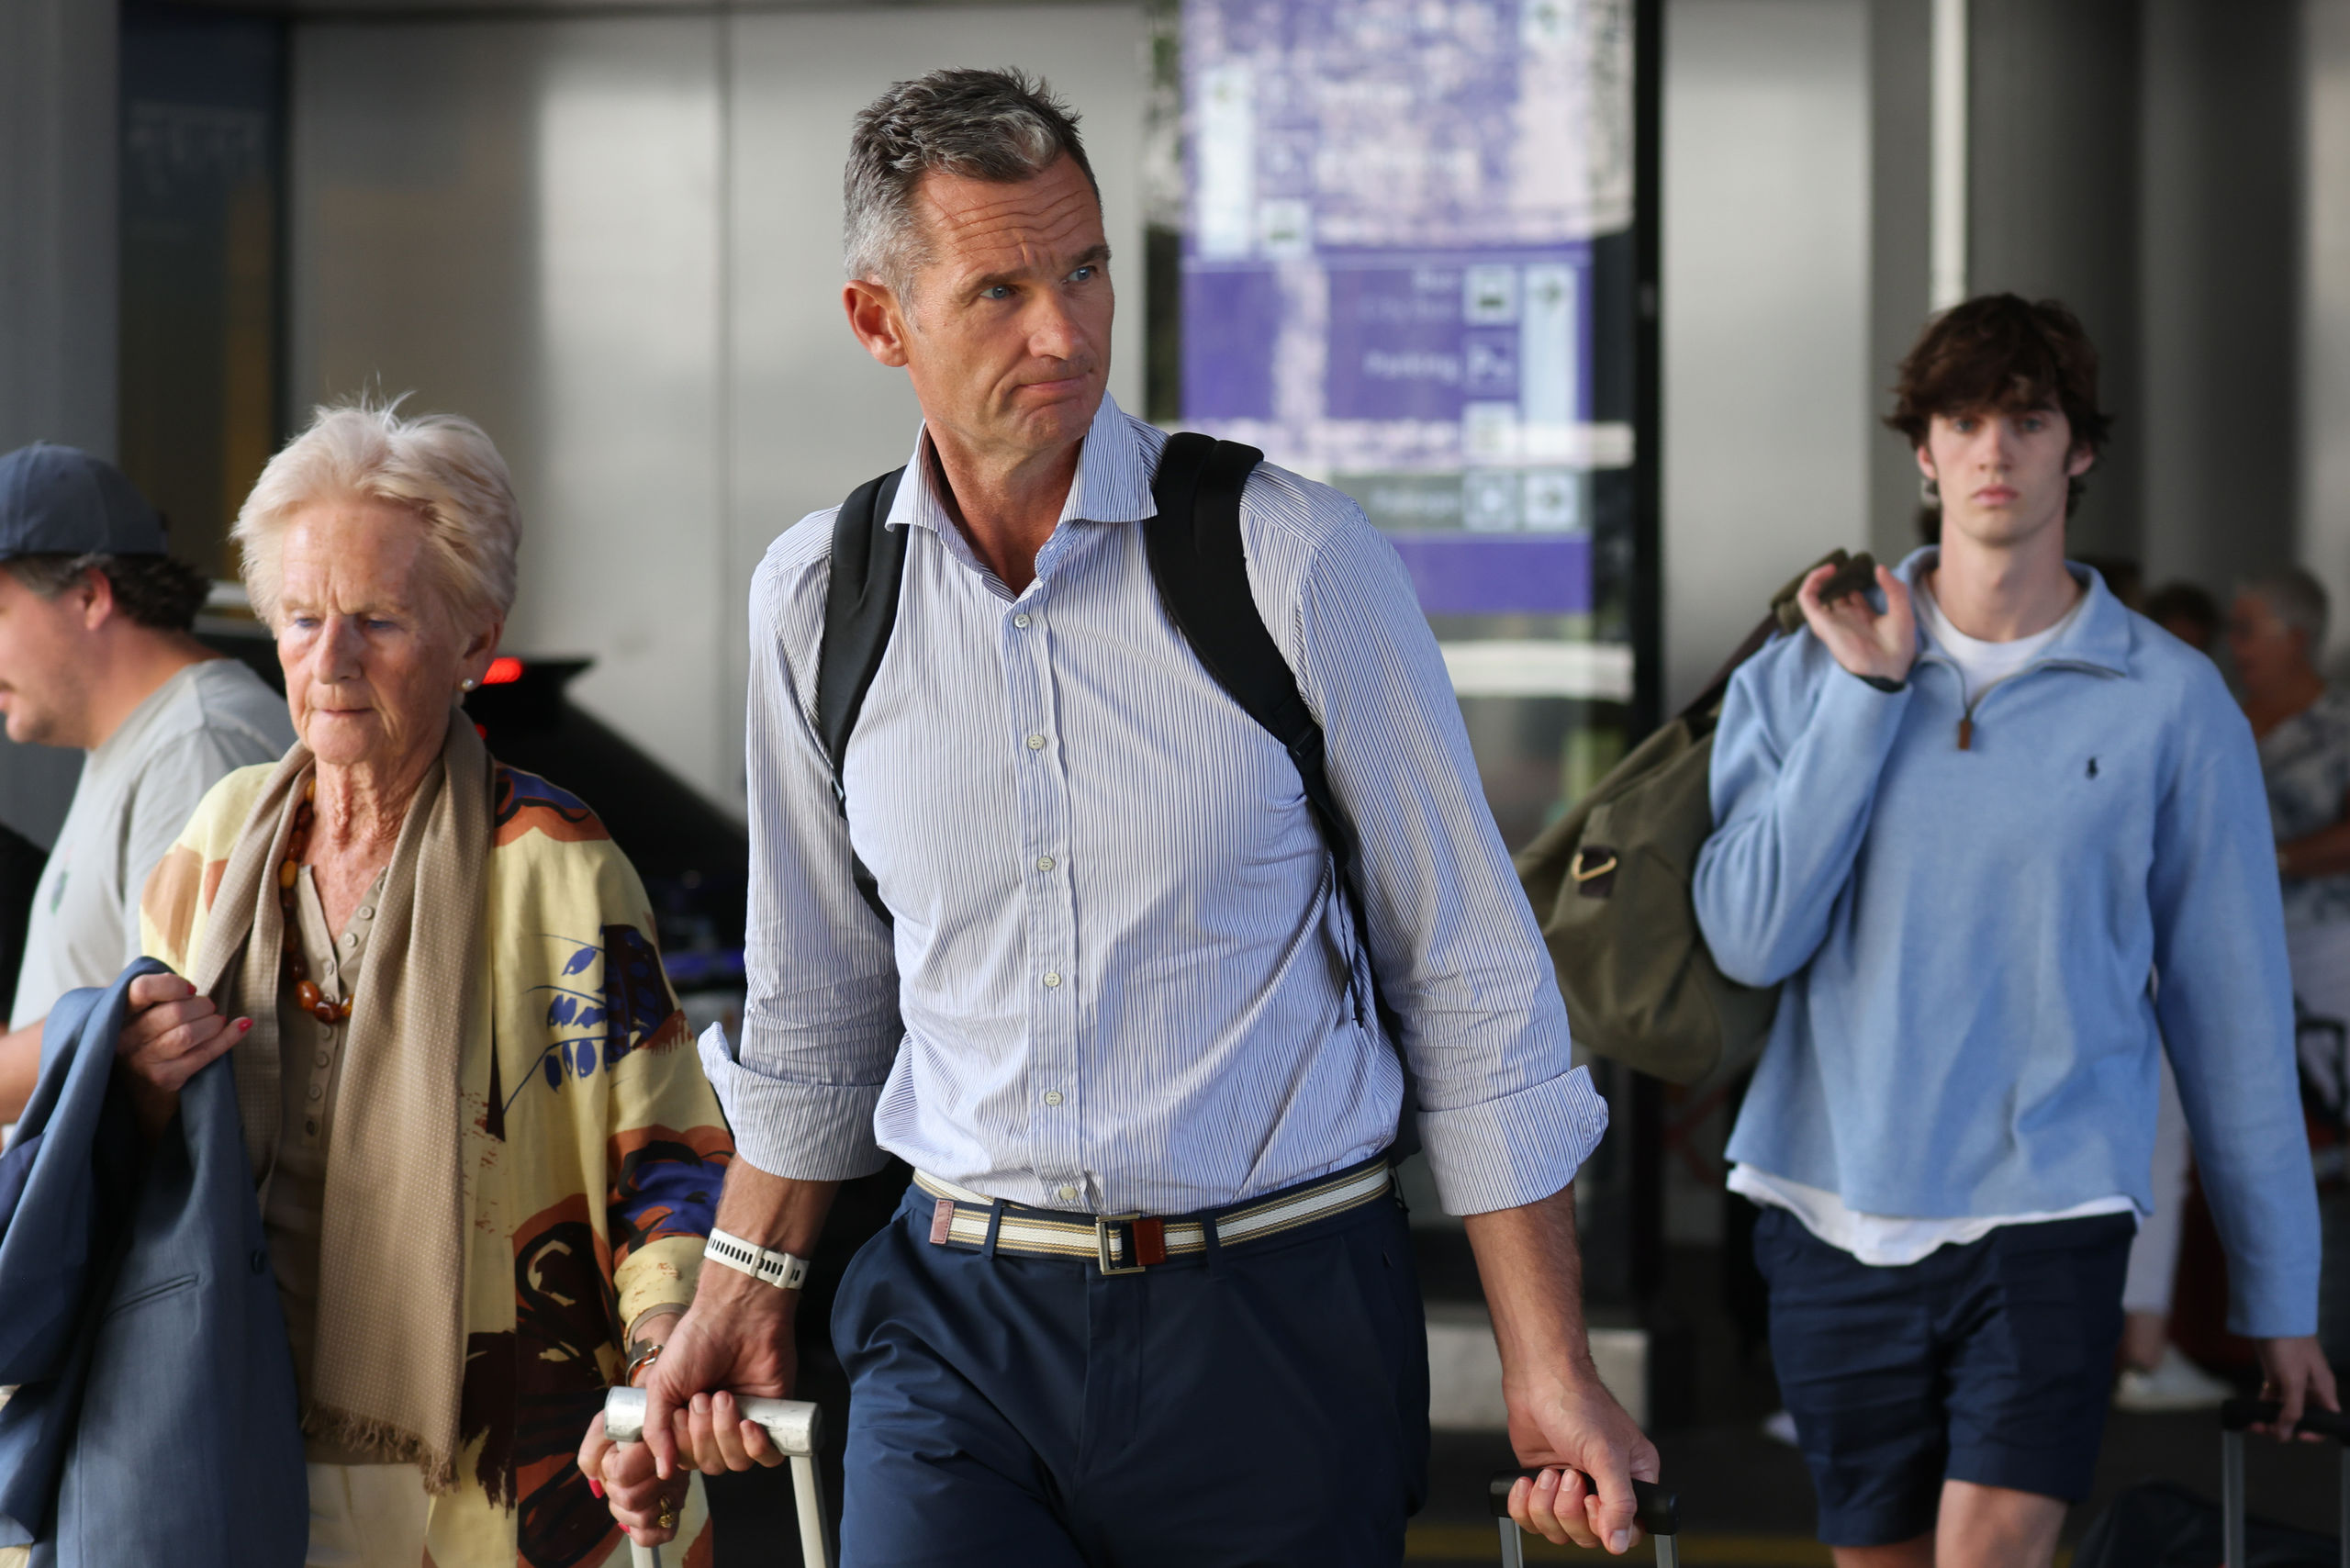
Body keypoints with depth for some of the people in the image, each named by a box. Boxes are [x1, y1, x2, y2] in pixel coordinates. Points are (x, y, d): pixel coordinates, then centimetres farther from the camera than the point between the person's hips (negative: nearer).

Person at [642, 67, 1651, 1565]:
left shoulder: (1293, 557, -7)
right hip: (962, 1324, 2)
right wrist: (747, 1287, 20)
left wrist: (1550, 1372, -4)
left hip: (1279, 1325, -2)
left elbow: (1472, 977, -3)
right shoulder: (816, 599, 3)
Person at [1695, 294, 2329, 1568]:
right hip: (1838, 1212, 2)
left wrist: (2278, 1292, 7)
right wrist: (1865, 692, -8)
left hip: (2047, 1213, -2)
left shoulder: (2169, 700, 1)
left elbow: (2231, 1006, 5)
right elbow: (1749, 938, -7)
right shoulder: (1803, 673, 5)